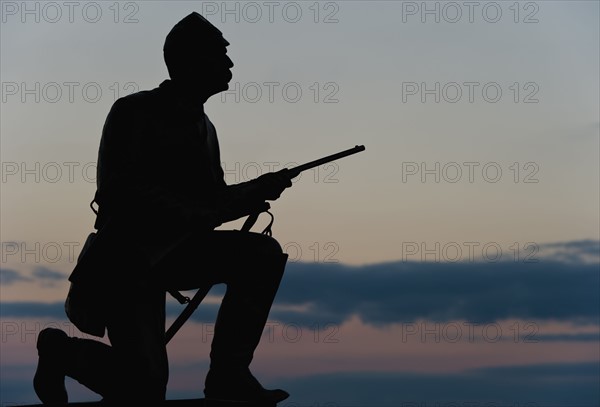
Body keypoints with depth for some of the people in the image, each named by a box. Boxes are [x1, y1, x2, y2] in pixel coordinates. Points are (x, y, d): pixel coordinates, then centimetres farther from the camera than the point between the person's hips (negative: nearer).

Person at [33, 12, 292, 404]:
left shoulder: (203, 127, 11)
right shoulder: (135, 112, -12)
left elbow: (212, 202, 17)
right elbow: (120, 193, -22)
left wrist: (258, 190, -4)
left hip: (175, 250, 8)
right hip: (127, 259, -7)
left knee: (264, 254, -10)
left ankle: (228, 373, -4)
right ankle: (61, 351, 11)